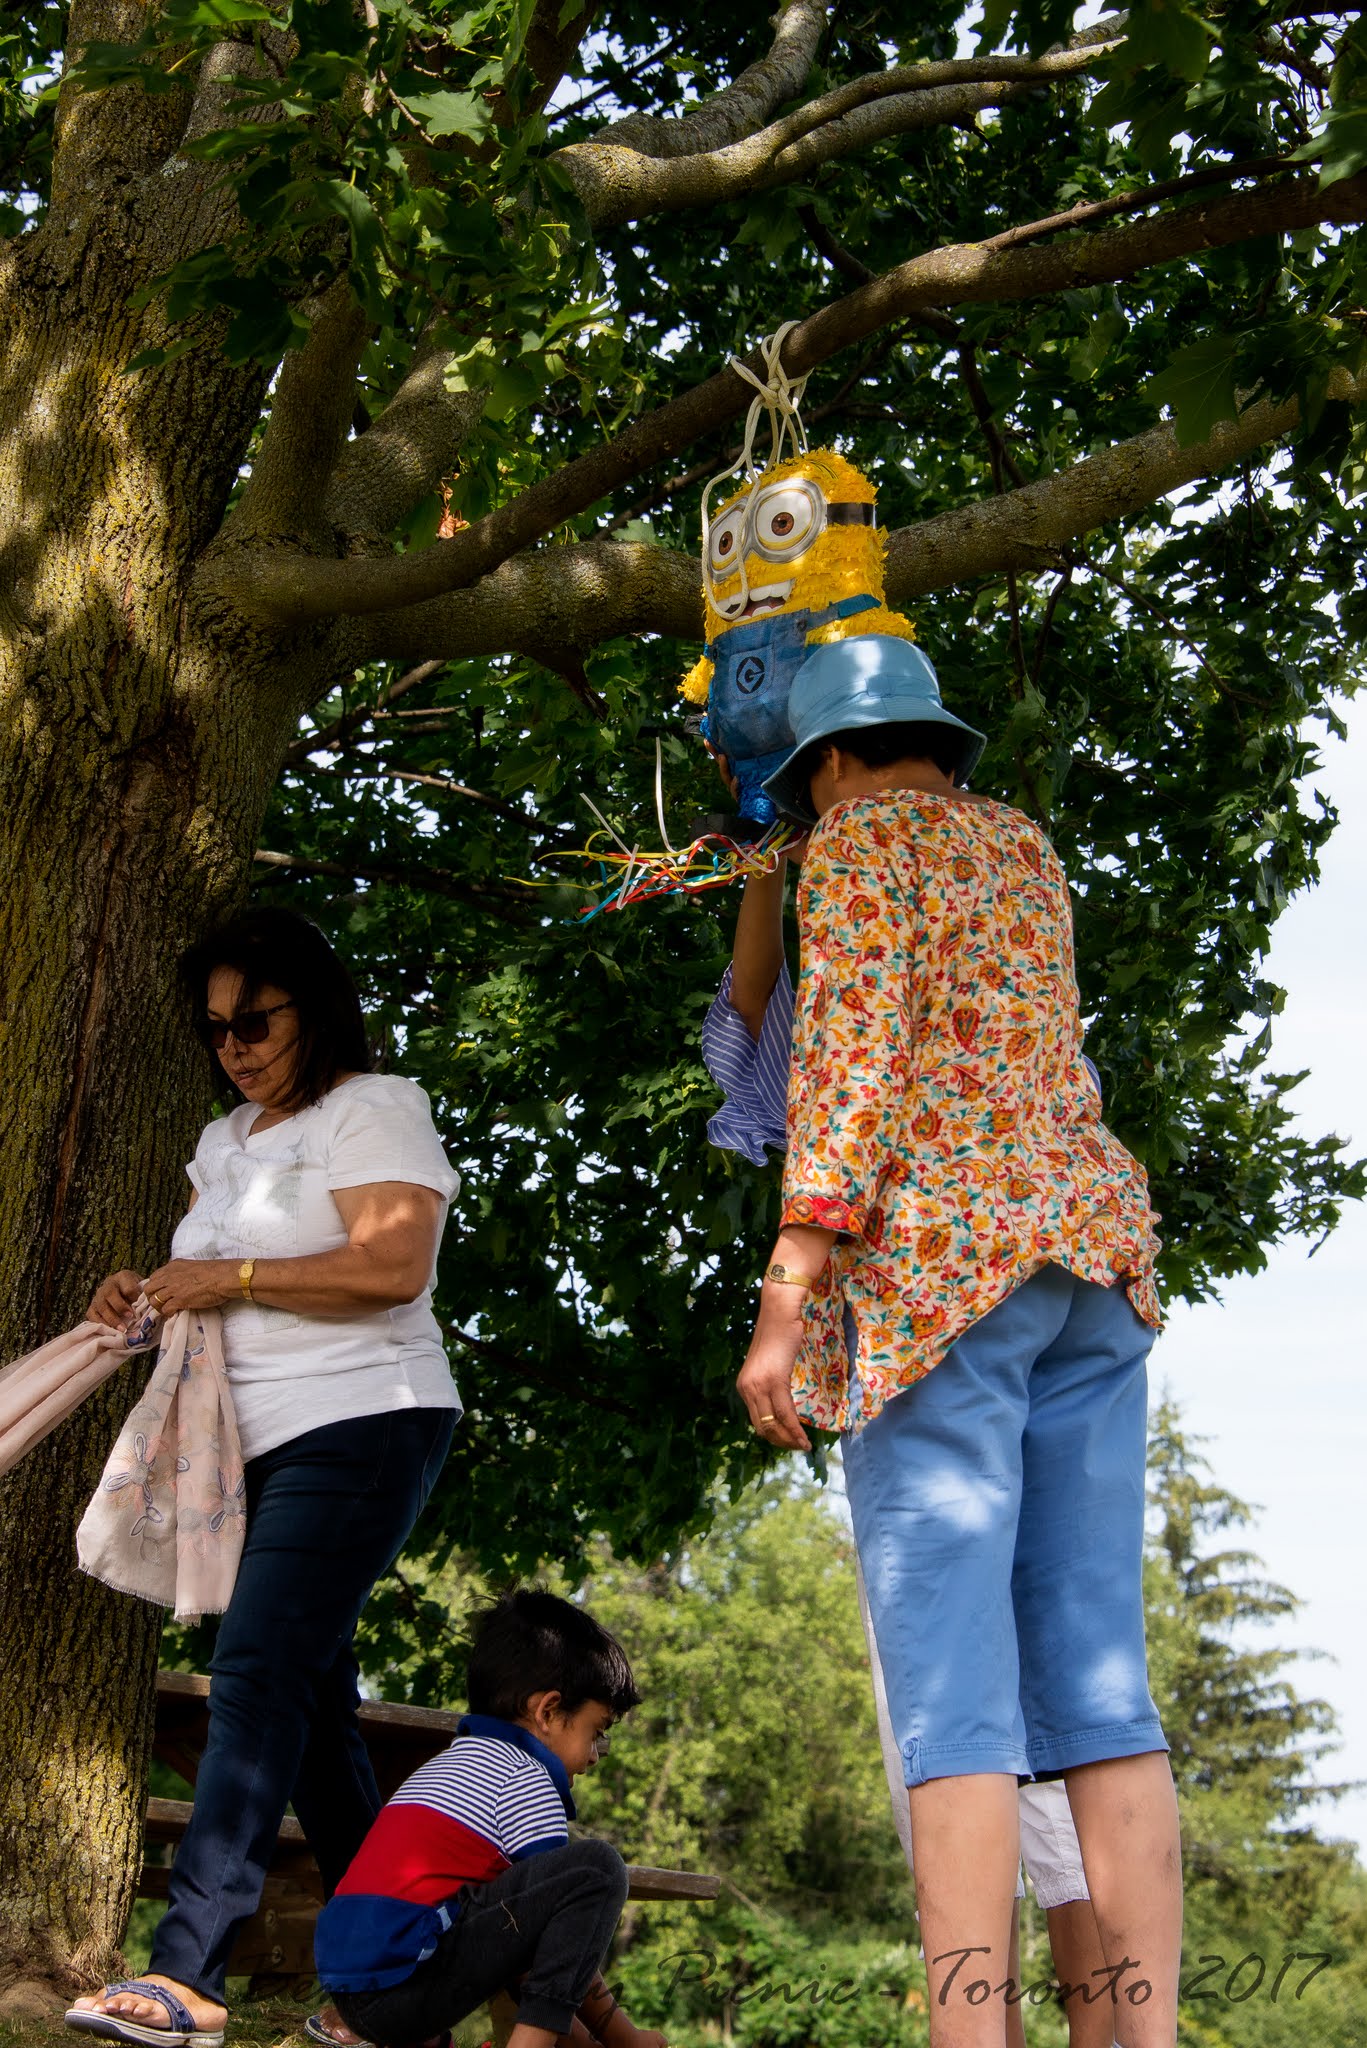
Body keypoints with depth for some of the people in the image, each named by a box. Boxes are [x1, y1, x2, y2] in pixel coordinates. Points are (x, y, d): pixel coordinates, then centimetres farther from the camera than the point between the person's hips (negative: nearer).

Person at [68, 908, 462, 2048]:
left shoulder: (371, 1110, -4)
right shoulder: (227, 1142, 22)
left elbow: (395, 1269, -17)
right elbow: (217, 1288, 30)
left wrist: (232, 1276, -14)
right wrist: (149, 1297, 7)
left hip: (361, 1427, -9)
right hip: (267, 1443, 9)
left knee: (260, 1676, -19)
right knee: (310, 1698, 8)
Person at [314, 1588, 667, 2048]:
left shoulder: (450, 1764, 27)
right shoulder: (523, 1777, -2)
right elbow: (566, 1941, -2)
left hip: (346, 1988, 9)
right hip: (402, 1978, -9)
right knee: (598, 1868, -10)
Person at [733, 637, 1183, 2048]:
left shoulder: (859, 838, 4)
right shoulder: (1027, 847, 25)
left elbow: (853, 1057, -10)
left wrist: (789, 1293, -14)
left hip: (938, 1253, -7)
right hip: (1093, 1243, 7)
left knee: (951, 1683, -12)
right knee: (1097, 1671, 1)